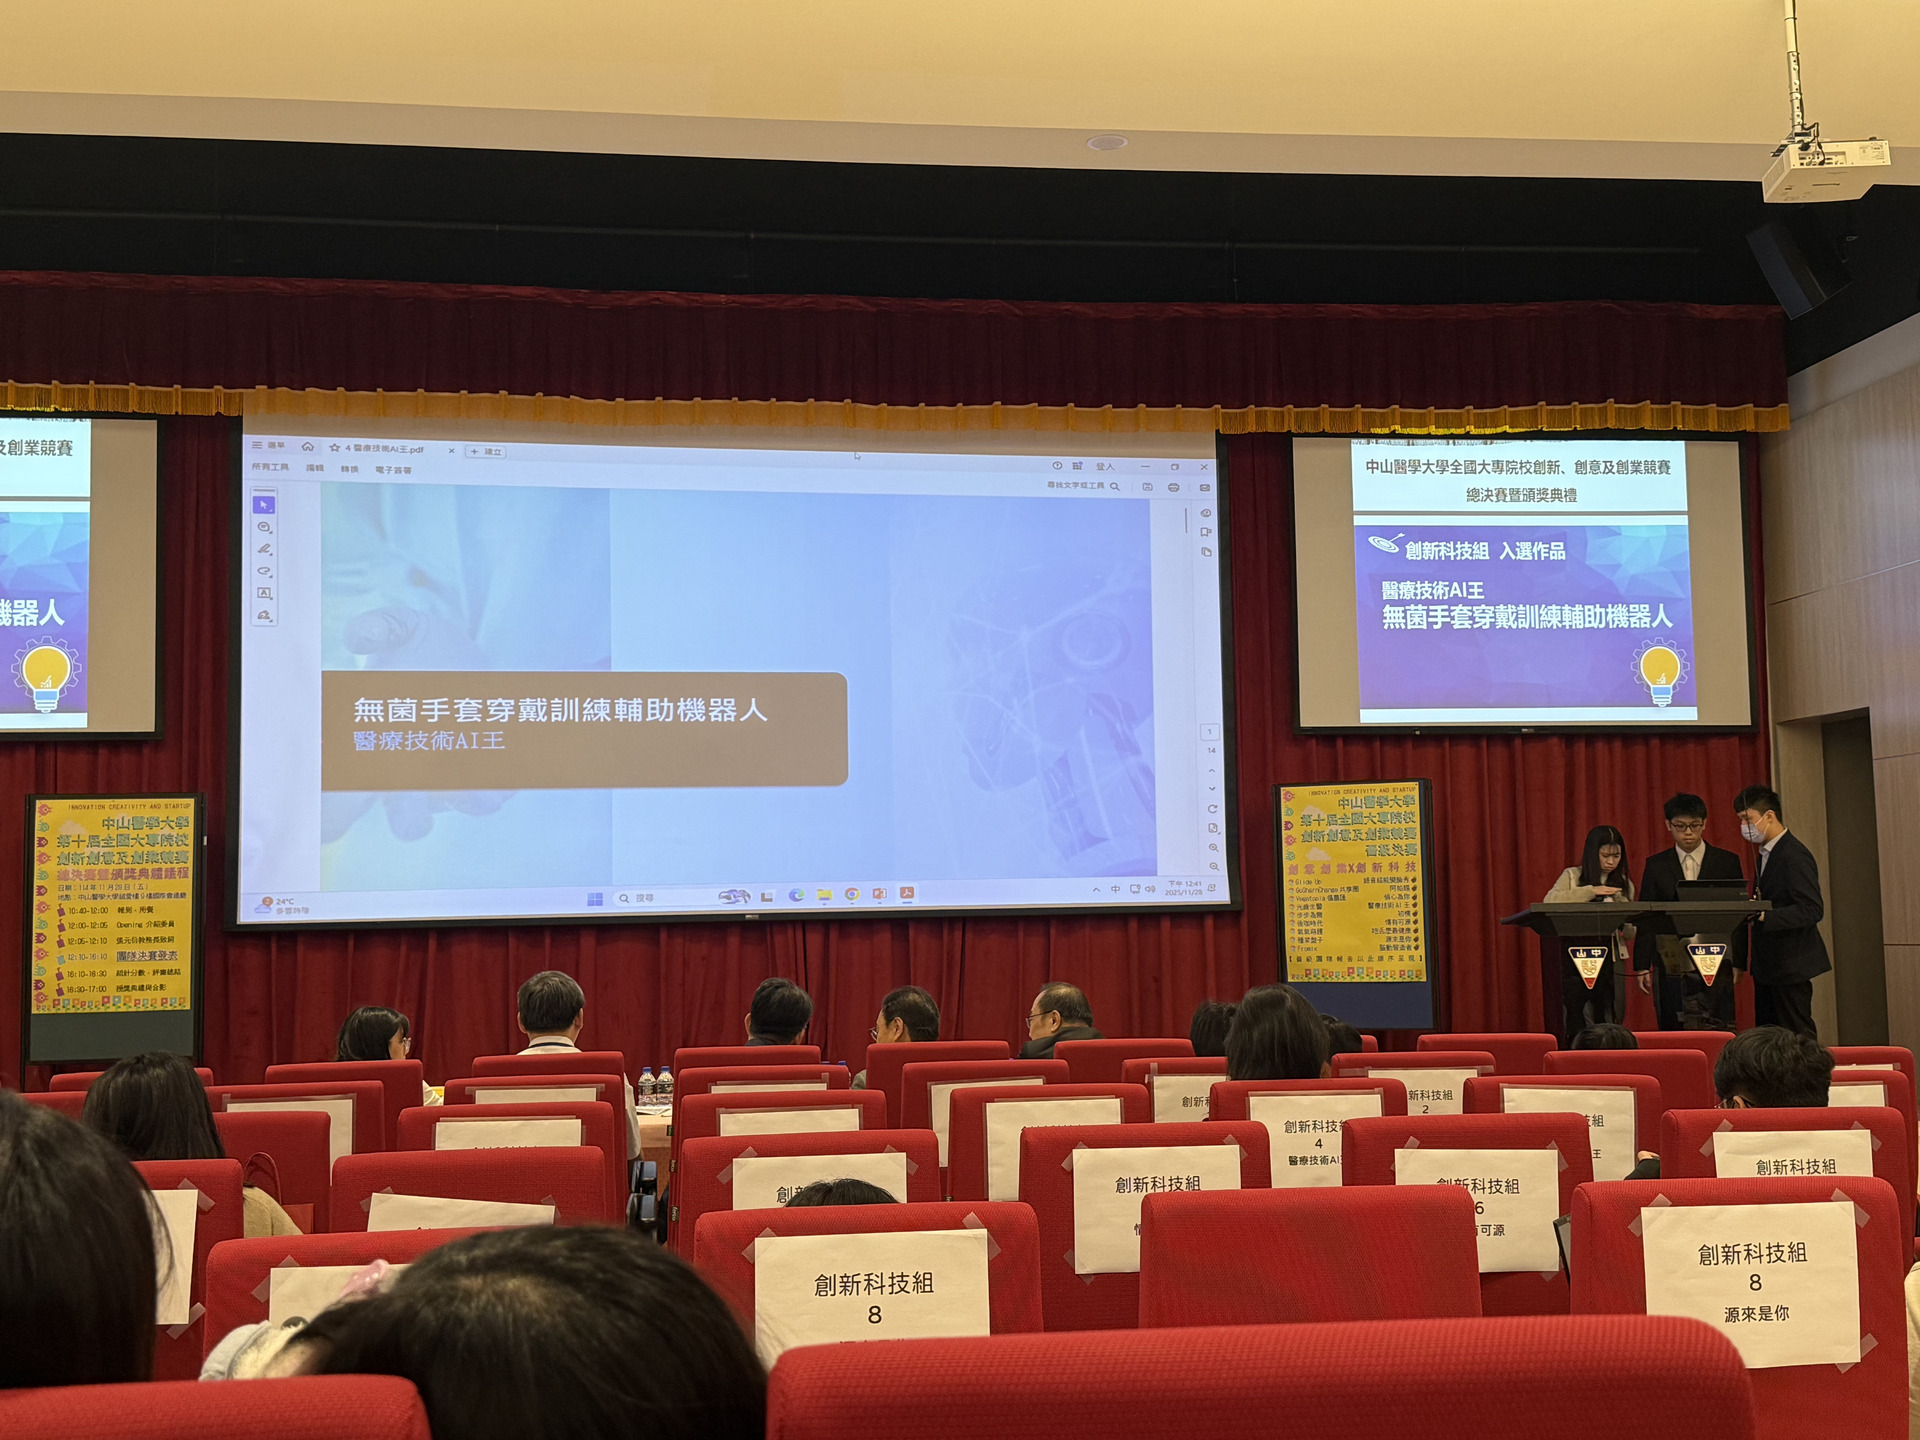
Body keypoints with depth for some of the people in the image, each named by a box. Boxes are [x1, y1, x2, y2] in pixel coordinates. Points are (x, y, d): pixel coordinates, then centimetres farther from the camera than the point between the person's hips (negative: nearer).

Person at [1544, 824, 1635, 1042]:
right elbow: (1550, 901, -14)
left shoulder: (1624, 885, 14)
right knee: (1575, 1022, -7)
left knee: (1606, 1021, -1)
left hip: (1609, 960, 2)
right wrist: (1591, 891, -16)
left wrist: (1623, 922, -9)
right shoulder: (1572, 876, 6)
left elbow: (1630, 936, 14)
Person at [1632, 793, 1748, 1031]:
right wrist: (1642, 966, 3)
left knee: (1720, 1034, -6)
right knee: (1672, 1030, -1)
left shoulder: (1728, 862, 8)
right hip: (1671, 965, 1)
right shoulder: (1656, 866, 9)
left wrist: (1738, 962, 0)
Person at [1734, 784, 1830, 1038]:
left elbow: (1812, 910, -22)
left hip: (1790, 966, -9)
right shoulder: (1764, 854, 16)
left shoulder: (1795, 856, -15)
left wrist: (1763, 915, -28)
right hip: (1767, 965, 10)